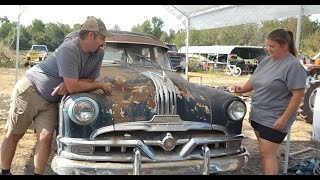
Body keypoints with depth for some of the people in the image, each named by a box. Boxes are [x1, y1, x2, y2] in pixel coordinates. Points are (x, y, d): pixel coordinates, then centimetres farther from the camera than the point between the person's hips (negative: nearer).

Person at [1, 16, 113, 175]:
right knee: (13, 135, 6)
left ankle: (38, 173, 6)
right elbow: (73, 87, -29)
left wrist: (68, 83, -18)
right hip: (29, 90, -5)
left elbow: (90, 79, 1)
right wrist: (101, 85, -19)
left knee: (45, 137, -9)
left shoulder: (99, 53, -7)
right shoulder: (69, 49, -28)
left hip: (51, 101, 5)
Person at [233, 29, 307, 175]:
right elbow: (253, 81, 16)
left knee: (268, 153, -5)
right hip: (257, 116, 7)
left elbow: (298, 95, -18)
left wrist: (284, 118, -20)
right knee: (264, 152, 16)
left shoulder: (293, 65, -15)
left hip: (275, 120, -7)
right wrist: (242, 89, -4)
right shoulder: (266, 61, 8)